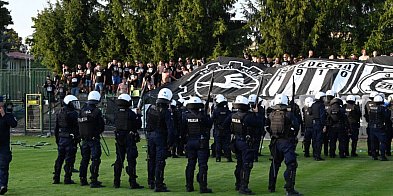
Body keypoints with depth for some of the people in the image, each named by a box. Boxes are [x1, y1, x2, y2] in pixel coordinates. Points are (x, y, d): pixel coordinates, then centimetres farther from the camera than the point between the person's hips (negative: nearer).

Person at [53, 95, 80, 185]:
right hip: (70, 139, -7)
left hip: (61, 139, 7)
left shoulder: (59, 113, 10)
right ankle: (67, 179, -1)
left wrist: (57, 139, 21)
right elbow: (76, 128, -15)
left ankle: (56, 178, 16)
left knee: (59, 159, 13)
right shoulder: (73, 114, -11)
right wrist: (77, 139, -9)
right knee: (69, 160, -2)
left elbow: (56, 128, 15)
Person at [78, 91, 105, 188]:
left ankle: (83, 180, 23)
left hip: (84, 139, 6)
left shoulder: (82, 110, 2)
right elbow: (102, 126, -9)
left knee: (84, 159, 16)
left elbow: (79, 124, 9)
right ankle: (94, 181, -9)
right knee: (95, 159, -4)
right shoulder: (96, 111, -14)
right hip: (94, 139, -6)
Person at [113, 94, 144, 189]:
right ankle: (133, 183, -5)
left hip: (119, 138, 5)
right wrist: (138, 115, 5)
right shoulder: (131, 114, -14)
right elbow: (138, 125, -9)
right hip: (130, 138, -5)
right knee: (131, 160, -3)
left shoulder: (116, 113, 2)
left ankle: (116, 182, 16)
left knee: (119, 160, 13)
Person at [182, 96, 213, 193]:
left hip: (190, 142, 4)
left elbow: (182, 128, 1)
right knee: (202, 165, -2)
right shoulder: (203, 115, -11)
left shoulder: (185, 115, -1)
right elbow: (210, 124, -1)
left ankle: (189, 186, 16)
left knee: (190, 164, 13)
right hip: (202, 142, -4)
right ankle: (203, 187, -5)